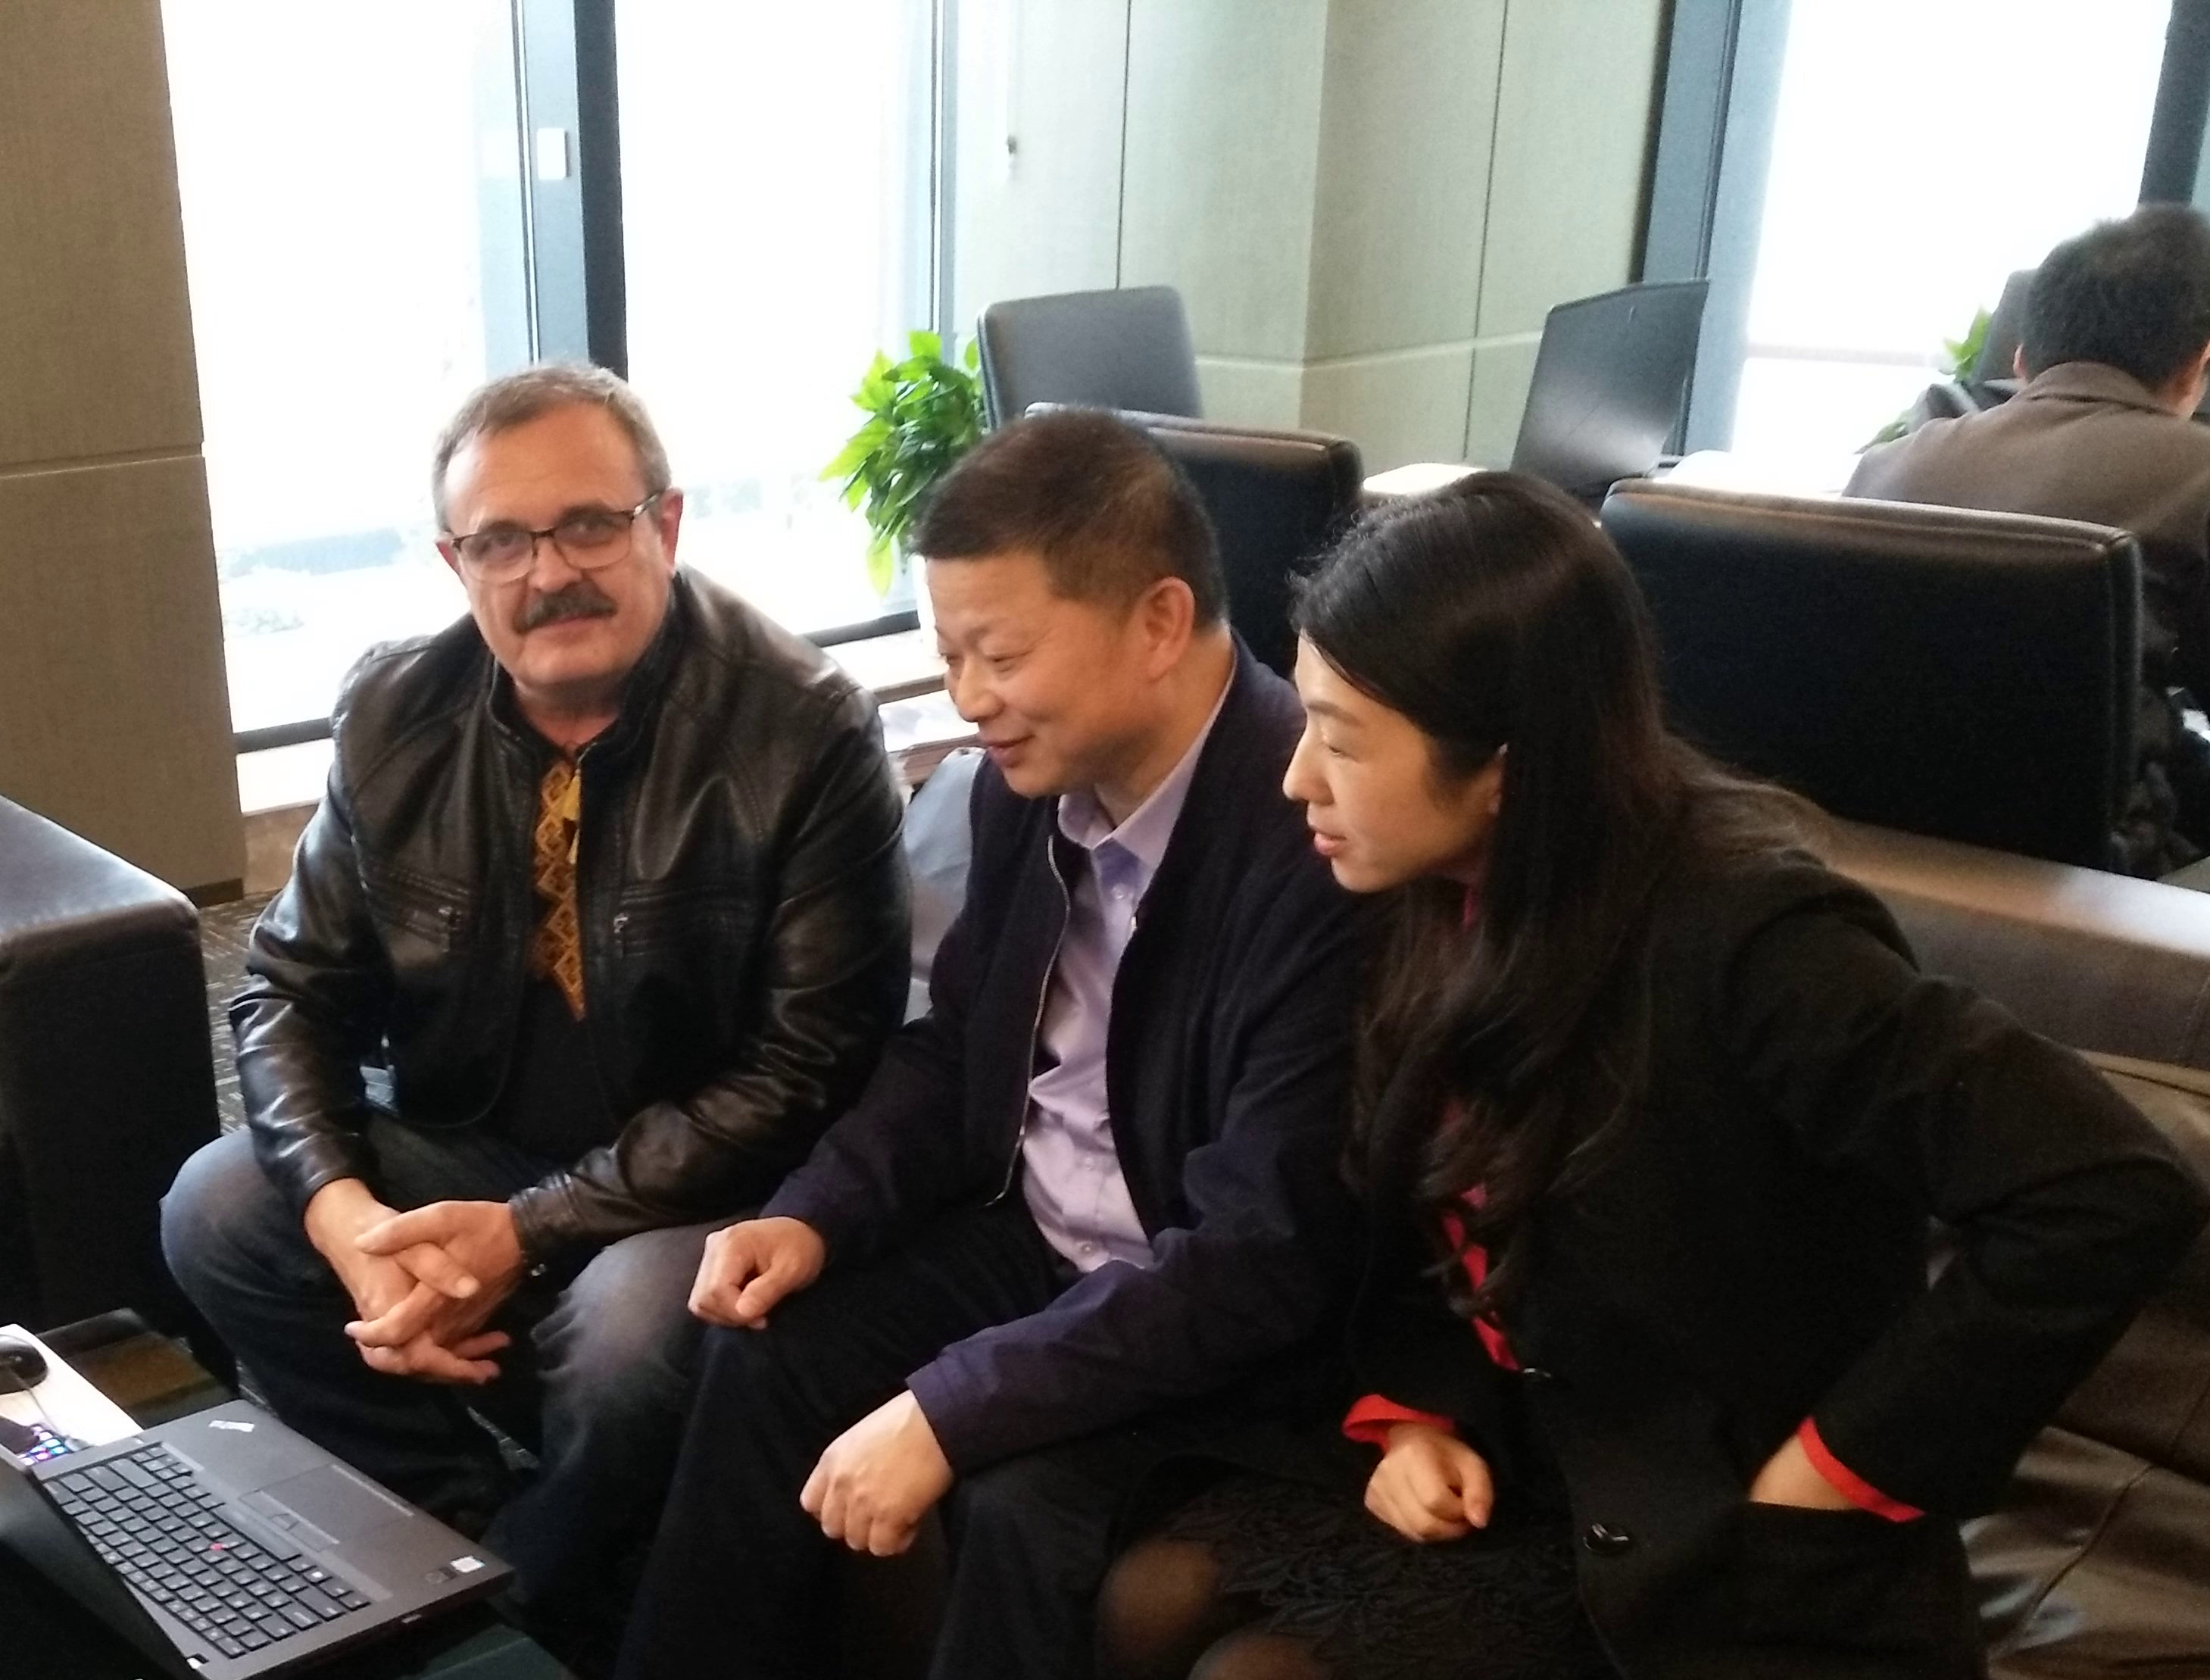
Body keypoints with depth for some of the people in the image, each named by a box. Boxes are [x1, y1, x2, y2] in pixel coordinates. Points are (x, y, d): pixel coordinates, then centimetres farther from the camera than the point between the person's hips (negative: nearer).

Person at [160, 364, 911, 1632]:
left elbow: (808, 1069, -19)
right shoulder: (396, 714, -4)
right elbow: (296, 985, 3)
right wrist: (342, 1207, -18)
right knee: (218, 1210, -13)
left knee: (629, 1330, -33)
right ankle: (468, 1532, 3)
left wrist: (528, 1233, -24)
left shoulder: (804, 733, -19)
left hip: (702, 1190, -5)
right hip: (460, 1150, 5)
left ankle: (521, 1595, 3)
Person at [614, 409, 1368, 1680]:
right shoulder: (1034, 778, -4)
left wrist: (948, 1410, -28)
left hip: (1241, 1319, -7)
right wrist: (819, 1214, -5)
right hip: (1034, 1237, 7)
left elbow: (1267, 1261, -30)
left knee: (1025, 1493, -27)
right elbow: (958, 1041, 11)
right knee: (764, 1357, -6)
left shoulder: (1319, 846, -29)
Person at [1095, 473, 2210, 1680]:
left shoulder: (1739, 937, -26)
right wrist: (1412, 1416, -5)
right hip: (1519, 1470, 7)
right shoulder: (1446, 911, -2)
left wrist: (1827, 1478, -21)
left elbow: (2112, 1196, -30)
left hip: (1714, 1548, -6)